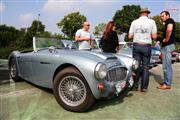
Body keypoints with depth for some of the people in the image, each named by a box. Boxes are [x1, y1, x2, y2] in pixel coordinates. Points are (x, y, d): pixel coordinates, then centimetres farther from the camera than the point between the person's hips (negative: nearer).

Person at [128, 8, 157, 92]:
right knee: (145, 67, 5)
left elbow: (130, 36, 5)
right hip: (146, 46, -1)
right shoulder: (152, 22, 2)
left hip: (136, 46, 1)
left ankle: (135, 86, 10)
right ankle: (144, 87, 9)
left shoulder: (134, 22, 6)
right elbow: (154, 37, -1)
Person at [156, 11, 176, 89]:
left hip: (168, 45, -11)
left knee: (167, 66, -8)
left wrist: (166, 39, -18)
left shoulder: (169, 20, -7)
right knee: (167, 65, 13)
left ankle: (167, 84, -3)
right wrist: (161, 41, 21)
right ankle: (166, 82, 22)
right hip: (166, 46, 11)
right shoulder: (168, 23, 23)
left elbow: (169, 29, -29)